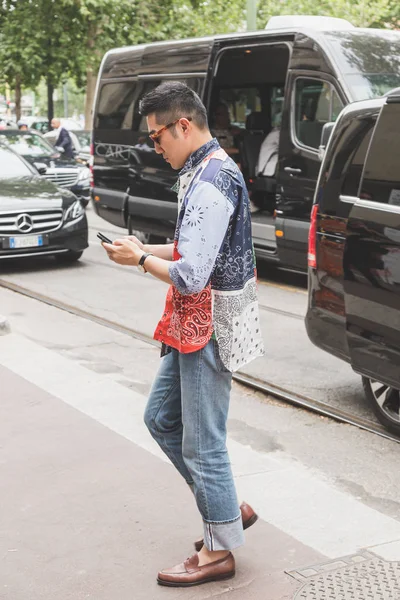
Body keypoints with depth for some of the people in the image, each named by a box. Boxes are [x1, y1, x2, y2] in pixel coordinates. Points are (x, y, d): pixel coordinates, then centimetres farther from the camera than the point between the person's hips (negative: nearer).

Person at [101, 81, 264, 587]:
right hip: (194, 324, 11)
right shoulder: (211, 170, 10)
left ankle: (219, 551, 20)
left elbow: (190, 276, -27)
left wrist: (139, 259, -11)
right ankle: (229, 509, 31)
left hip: (209, 327, -11)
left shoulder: (210, 183, -23)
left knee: (202, 443, 2)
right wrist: (146, 248, 7)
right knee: (161, 418, 20)